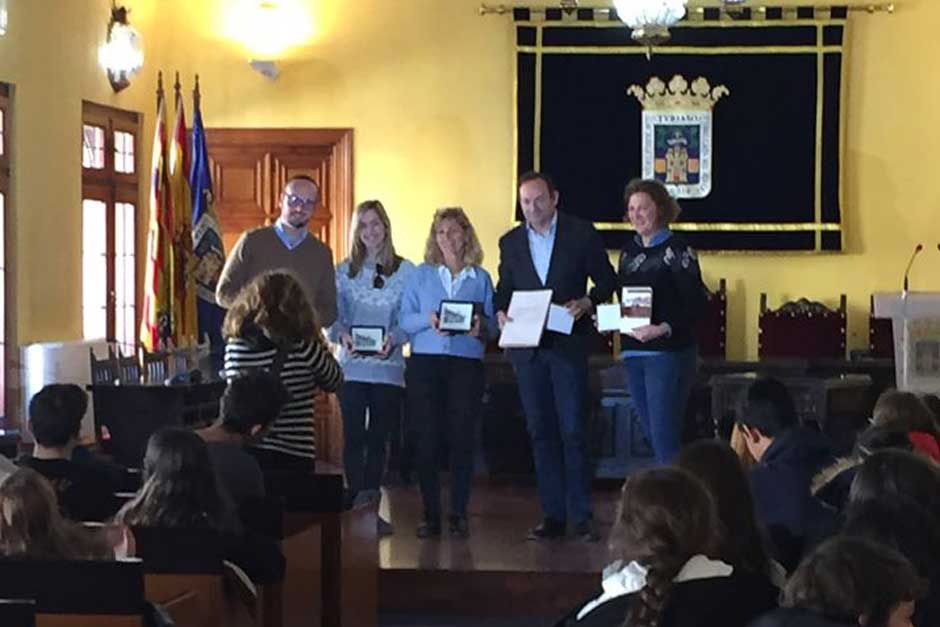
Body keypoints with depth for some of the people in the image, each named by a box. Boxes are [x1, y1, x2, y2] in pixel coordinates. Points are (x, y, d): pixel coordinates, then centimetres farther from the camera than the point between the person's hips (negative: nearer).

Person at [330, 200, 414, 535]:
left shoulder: (405, 271, 5)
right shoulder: (344, 272, 8)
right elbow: (332, 316, 4)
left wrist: (393, 339, -19)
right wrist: (342, 335, -17)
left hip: (388, 366, 0)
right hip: (352, 366, 0)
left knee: (378, 438, 5)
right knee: (353, 437, -2)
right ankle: (357, 504, 1)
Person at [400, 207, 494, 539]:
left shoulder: (481, 278, 11)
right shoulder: (421, 275, 10)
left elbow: (492, 324, 9)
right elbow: (404, 320, 4)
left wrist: (480, 327, -13)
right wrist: (427, 319, -15)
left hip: (467, 363, 0)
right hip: (425, 362, 0)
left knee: (462, 439, -2)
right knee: (426, 439, -2)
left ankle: (459, 514, 5)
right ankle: (430, 514, 4)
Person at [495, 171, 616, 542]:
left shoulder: (581, 234, 1)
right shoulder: (510, 242, 12)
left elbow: (606, 281, 4)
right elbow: (504, 290, 17)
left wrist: (585, 303, -14)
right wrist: (501, 312, -4)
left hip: (568, 344, -4)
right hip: (527, 348, 4)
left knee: (572, 431, -6)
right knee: (540, 432, 6)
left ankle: (581, 517, 0)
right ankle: (552, 515, 11)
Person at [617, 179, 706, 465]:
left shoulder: (676, 249, -8)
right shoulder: (629, 250, 13)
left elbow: (696, 305, -12)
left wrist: (664, 329, -25)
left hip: (668, 352, -7)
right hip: (633, 352, 7)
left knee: (664, 437, -10)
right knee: (654, 434, 11)